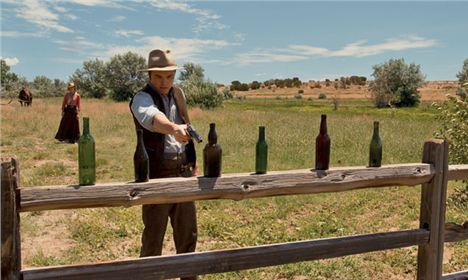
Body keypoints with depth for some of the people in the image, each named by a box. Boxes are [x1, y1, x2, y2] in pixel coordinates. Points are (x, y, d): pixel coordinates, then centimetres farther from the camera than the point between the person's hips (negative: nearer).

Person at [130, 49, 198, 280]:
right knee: (154, 235, 5)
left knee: (188, 232, 16)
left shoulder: (178, 94, 9)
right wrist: (174, 128, -58)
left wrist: (194, 164, 13)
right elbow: (152, 117, -38)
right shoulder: (142, 98, -13)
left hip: (183, 170, 6)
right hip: (157, 174, -6)